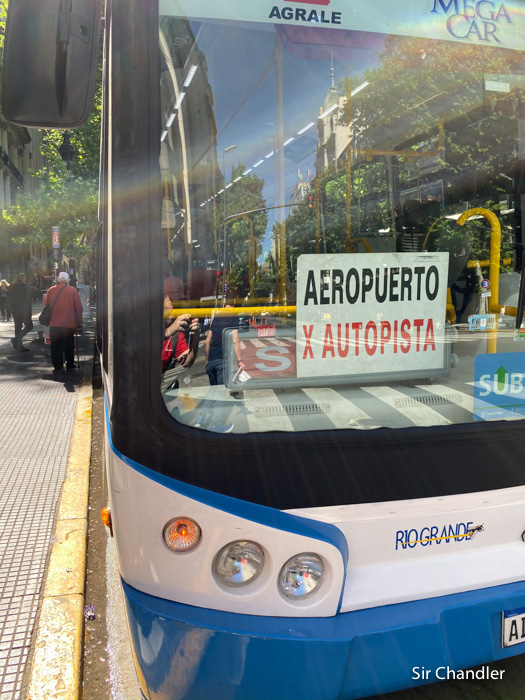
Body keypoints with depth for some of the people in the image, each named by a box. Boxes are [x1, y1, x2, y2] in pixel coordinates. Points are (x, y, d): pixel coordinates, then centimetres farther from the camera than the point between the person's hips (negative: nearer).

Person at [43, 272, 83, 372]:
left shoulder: (51, 290, 1)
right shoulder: (73, 290, -4)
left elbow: (46, 304, 8)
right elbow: (79, 307, -2)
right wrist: (79, 321, 6)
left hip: (54, 323, 1)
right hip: (69, 323, -1)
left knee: (56, 345, 8)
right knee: (69, 344, 9)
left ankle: (57, 366, 8)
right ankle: (70, 365, 13)